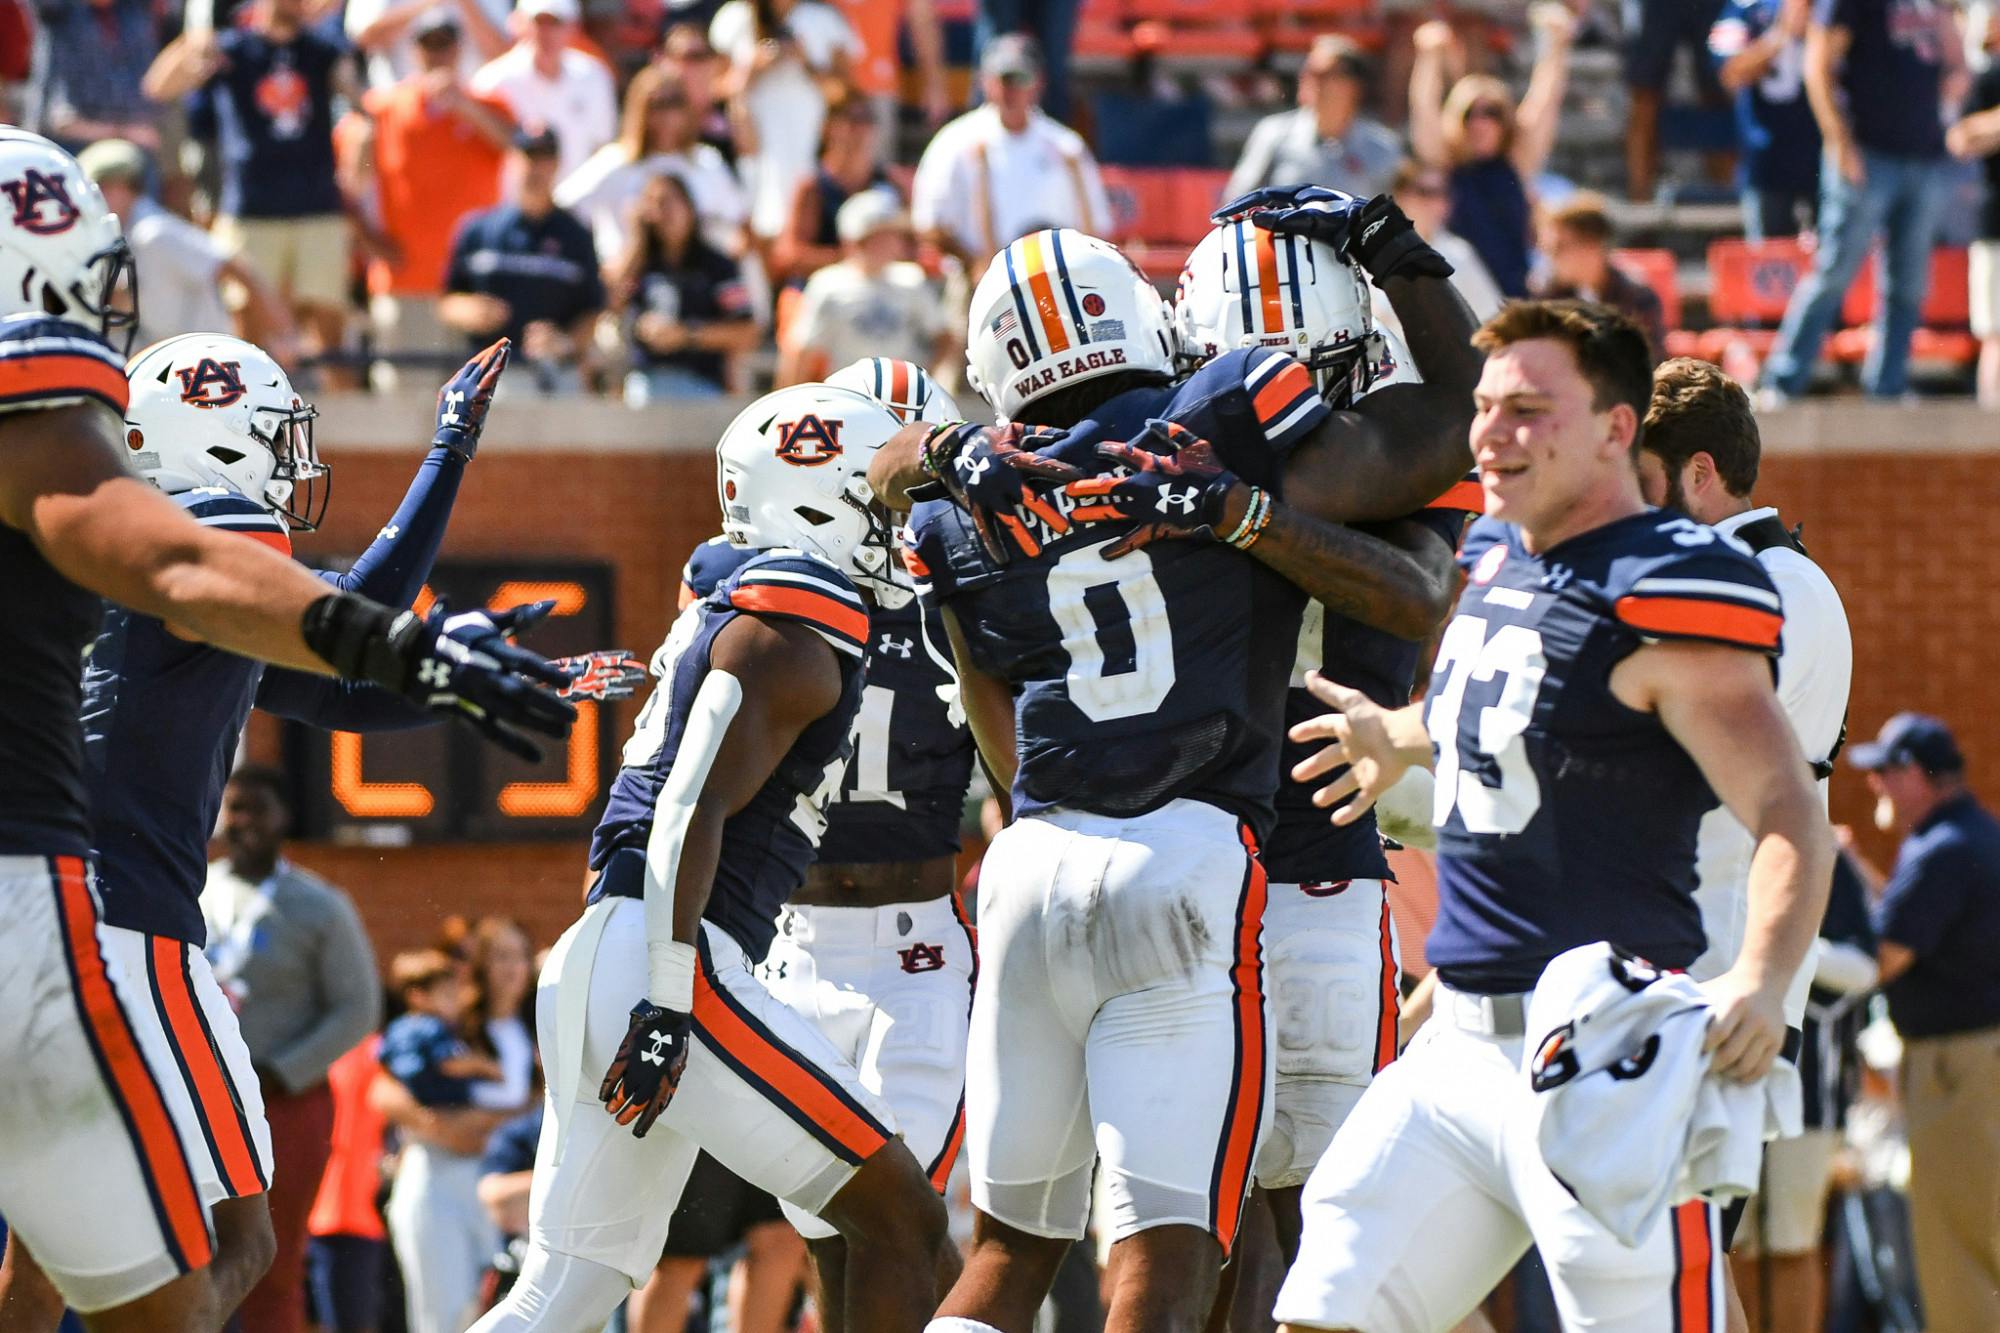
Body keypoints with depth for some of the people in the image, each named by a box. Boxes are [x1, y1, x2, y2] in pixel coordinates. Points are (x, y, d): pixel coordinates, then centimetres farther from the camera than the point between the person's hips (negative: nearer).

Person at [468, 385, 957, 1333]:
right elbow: (692, 811, -18)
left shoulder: (730, 610, 22)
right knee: (899, 1217, -4)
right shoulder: (794, 640, -9)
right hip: (657, 965, -10)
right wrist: (665, 1005, -22)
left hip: (598, 967, 10)